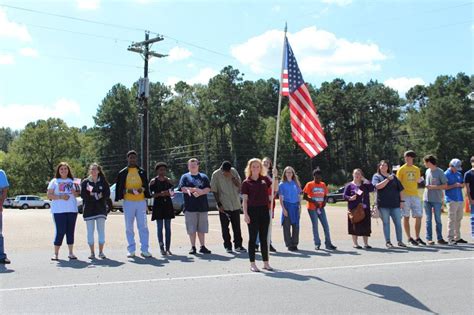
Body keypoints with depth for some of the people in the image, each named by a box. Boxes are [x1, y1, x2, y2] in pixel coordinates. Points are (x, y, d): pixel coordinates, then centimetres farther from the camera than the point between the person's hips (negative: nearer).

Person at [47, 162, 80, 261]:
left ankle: (71, 253, 14)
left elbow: (78, 193, 17)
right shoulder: (54, 181, 5)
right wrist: (60, 197, -15)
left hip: (72, 209, 3)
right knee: (60, 231, -7)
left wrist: (75, 193, -6)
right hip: (59, 210, -3)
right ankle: (56, 253, 3)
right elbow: (49, 195, -1)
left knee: (71, 231, 6)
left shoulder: (73, 181, 15)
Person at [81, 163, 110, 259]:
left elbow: (107, 194, 1)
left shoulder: (103, 182, 6)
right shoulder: (85, 182, 4)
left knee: (101, 230, 0)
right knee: (90, 231, 2)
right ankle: (92, 252, 10)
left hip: (101, 209, 0)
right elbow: (83, 195, -4)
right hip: (88, 209, 0)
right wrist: (96, 195, -16)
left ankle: (101, 252, 8)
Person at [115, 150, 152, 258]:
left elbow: (147, 185, 13)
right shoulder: (122, 173, 6)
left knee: (143, 226, -3)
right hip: (128, 202, 0)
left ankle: (144, 250, 0)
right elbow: (119, 188, 5)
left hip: (141, 201, 1)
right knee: (129, 227, 3)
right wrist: (128, 190, -13)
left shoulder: (142, 172, 11)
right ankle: (131, 250, 11)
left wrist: (142, 189, -8)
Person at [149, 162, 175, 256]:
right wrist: (160, 194, -18)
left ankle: (168, 248, 6)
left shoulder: (168, 180, 10)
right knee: (160, 227, -1)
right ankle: (162, 248, 3)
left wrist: (171, 193, -6)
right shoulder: (153, 181, -1)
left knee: (168, 227, 3)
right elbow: (150, 194, -5)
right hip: (158, 205, -3)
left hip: (168, 205, 3)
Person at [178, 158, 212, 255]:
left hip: (202, 207, 2)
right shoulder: (185, 177, 8)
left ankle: (202, 247, 12)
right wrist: (196, 190, -14)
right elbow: (183, 189, -6)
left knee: (202, 229, 5)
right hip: (190, 207, -1)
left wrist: (199, 192, -16)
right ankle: (193, 247, 9)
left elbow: (208, 189, 2)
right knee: (191, 229, 0)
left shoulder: (204, 177, 13)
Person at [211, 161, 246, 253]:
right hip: (223, 206, -2)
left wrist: (232, 177, -17)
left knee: (237, 226, 7)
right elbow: (214, 191, -5)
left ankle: (238, 245, 14)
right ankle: (227, 246, 14)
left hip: (235, 205, 2)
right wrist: (219, 204, -9)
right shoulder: (216, 174, -8)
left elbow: (239, 185, 0)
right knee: (225, 227, 4)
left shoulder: (234, 171, 1)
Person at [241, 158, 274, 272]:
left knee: (264, 238, 10)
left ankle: (266, 263, 17)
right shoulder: (246, 182, -1)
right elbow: (244, 200, -4)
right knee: (253, 238, 2)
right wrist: (245, 214, -12)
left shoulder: (265, 179, 8)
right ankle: (252, 264, 8)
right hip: (252, 210, -3)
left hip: (264, 210, 3)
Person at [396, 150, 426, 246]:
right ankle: (409, 238, 9)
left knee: (419, 216, 2)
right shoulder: (401, 169, 0)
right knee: (406, 217, 0)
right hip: (405, 196, -4)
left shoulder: (417, 169, 14)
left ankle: (417, 238, 13)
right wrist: (400, 198, -10)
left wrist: (420, 180, -4)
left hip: (415, 195, 4)